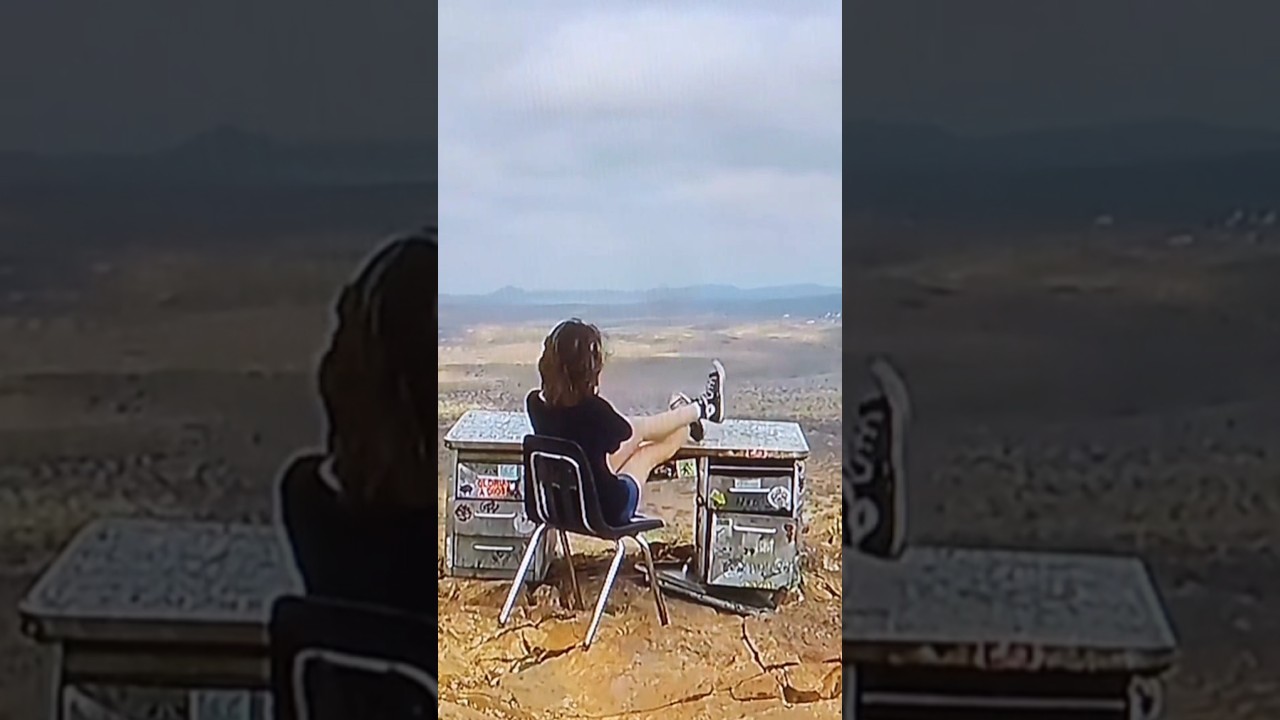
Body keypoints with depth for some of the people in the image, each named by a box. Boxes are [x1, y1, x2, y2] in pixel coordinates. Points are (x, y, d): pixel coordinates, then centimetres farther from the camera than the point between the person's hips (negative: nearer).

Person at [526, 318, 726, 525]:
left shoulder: (535, 403, -12)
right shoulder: (592, 408, -32)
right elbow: (629, 431, -8)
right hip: (605, 509, -6)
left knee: (637, 428, 24)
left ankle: (698, 409, 55)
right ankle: (701, 409, 52)